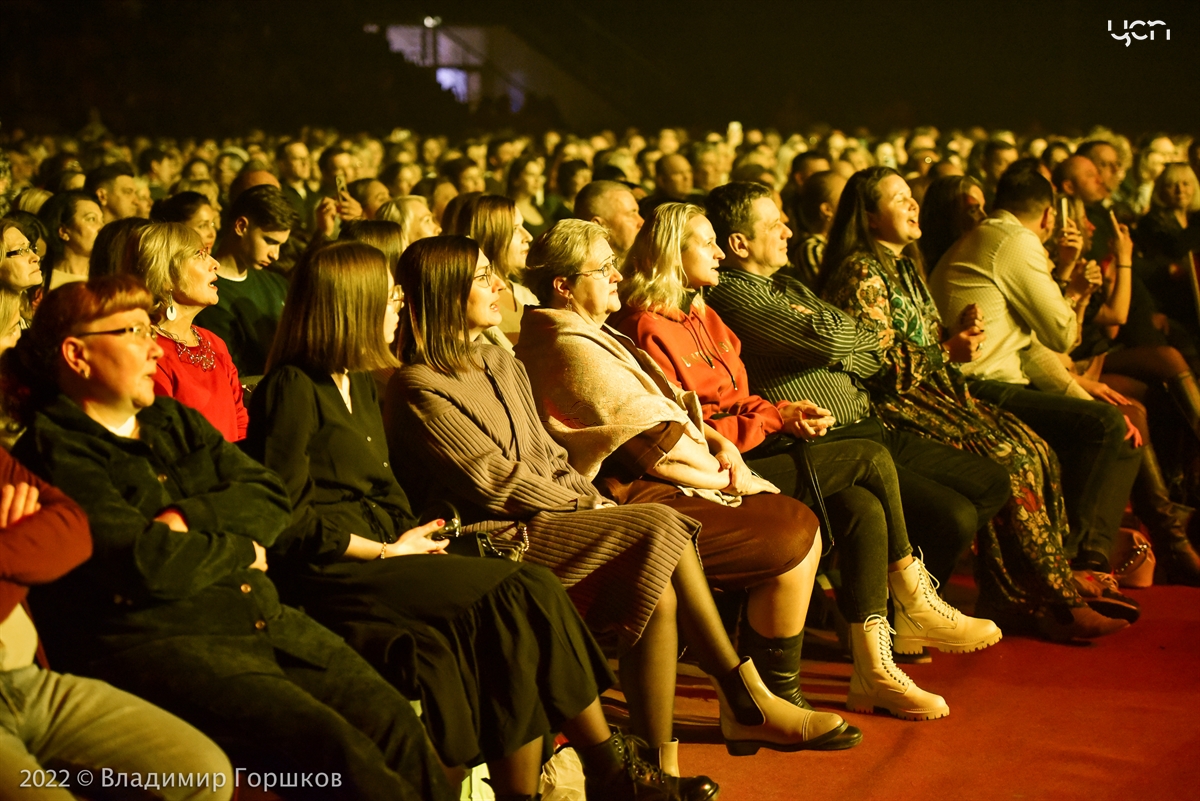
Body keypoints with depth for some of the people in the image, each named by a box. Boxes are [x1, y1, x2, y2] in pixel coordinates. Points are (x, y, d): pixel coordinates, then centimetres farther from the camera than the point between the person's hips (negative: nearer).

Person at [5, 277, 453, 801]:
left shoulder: (174, 422, 20)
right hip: (154, 641, -8)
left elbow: (270, 498, 11)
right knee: (332, 746, -26)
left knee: (392, 719, -13)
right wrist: (242, 550, 0)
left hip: (265, 618, 8)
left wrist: (190, 517, -7)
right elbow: (145, 565, -17)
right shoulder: (53, 456, -5)